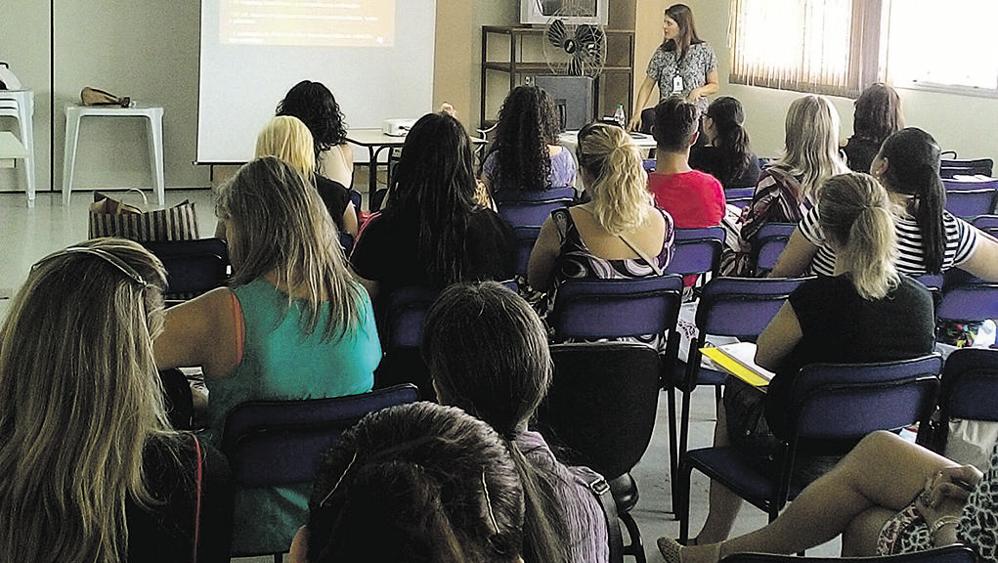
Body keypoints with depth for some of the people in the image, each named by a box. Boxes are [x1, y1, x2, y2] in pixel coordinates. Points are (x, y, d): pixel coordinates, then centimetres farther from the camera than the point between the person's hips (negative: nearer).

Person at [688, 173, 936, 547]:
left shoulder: (817, 298, -28)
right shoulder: (921, 300, -12)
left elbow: (763, 357, -9)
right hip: (875, 453, 6)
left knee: (734, 390, 26)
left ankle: (713, 539, 37)